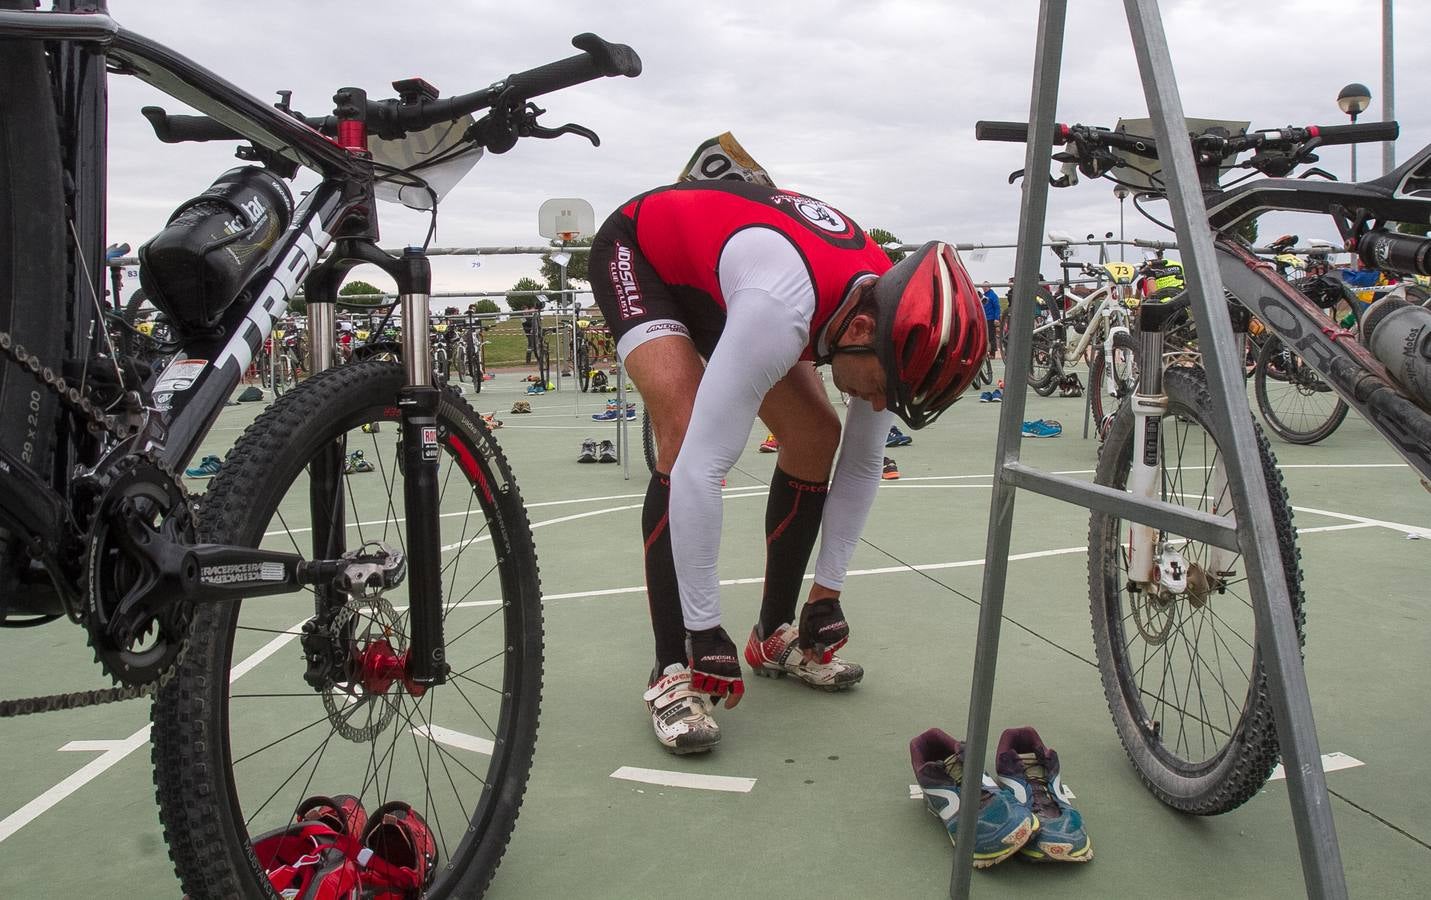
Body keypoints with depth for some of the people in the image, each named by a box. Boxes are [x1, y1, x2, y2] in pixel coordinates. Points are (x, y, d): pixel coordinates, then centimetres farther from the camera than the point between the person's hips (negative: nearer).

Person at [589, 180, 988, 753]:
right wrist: (705, 629, -36)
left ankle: (775, 635, 12)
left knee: (815, 437, -3)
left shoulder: (892, 312, -20)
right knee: (687, 439, -28)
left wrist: (828, 589, -2)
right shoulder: (781, 312, -44)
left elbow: (863, 463, -5)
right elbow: (700, 468, -44)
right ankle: (672, 673, -18)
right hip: (639, 253, -7)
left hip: (716, 267, 7)